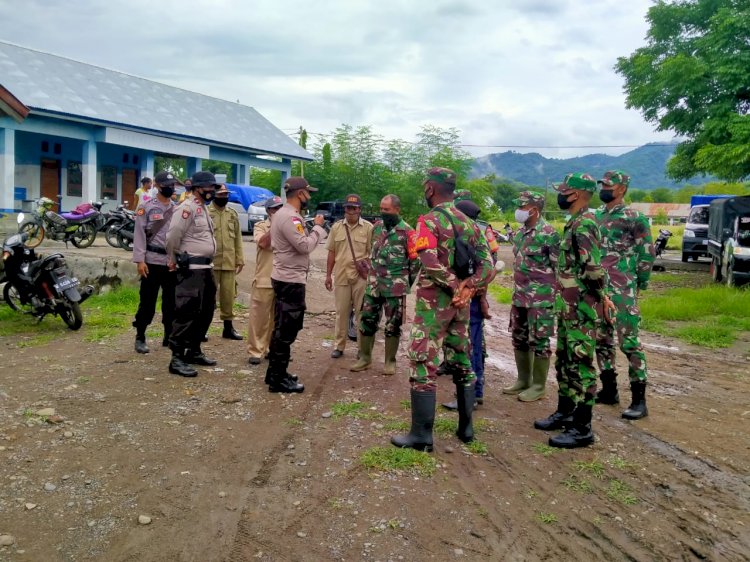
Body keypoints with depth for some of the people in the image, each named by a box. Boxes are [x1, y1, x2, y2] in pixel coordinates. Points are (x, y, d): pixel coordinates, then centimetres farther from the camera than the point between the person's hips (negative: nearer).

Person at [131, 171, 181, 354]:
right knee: (147, 301, 1)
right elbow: (139, 235, -6)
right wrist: (140, 260, -14)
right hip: (152, 261, -4)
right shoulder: (146, 207, -2)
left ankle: (170, 336, 21)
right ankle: (140, 337, 12)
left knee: (172, 301, 10)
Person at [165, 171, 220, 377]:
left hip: (205, 268, 10)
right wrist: (172, 260, -7)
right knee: (187, 313, -9)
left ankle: (194, 351, 27)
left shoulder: (204, 209, 18)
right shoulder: (187, 207, -13)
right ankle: (177, 359, -4)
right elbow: (173, 236, -19)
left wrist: (207, 265, 16)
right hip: (191, 269, -10)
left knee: (205, 312, 15)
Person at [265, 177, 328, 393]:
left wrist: (317, 229, 4)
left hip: (288, 278, 11)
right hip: (290, 280, -11)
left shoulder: (288, 214, 15)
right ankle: (278, 379, 3)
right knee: (286, 330, -5)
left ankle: (275, 373, 25)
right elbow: (305, 246, -21)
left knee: (282, 328, 16)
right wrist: (317, 226, -9)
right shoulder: (289, 217, -19)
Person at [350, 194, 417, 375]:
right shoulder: (376, 226, 7)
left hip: (395, 287, -5)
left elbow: (415, 261, -4)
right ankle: (365, 358, 22)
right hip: (373, 284, 5)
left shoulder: (407, 232, -10)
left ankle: (390, 361, 16)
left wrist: (407, 282, 1)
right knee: (367, 321, 9)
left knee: (392, 326, 4)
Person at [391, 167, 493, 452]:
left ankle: (421, 435, 1)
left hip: (433, 301, -7)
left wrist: (455, 287, -16)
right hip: (460, 303, 7)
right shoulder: (469, 223, 11)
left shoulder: (429, 220, -11)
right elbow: (487, 262, 4)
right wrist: (468, 288, -8)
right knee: (462, 363, 15)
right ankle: (466, 427, 24)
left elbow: (431, 262, -25)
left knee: (423, 365, -2)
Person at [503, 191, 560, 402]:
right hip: (520, 296, 9)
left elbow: (559, 267, -13)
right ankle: (523, 380, 27)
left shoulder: (548, 233, -14)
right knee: (519, 339, 14)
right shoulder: (520, 232, 11)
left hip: (541, 297, -8)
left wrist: (556, 293, -13)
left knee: (539, 341, 0)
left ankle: (538, 385, 11)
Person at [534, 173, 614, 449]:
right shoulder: (574, 223, 15)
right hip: (568, 307, 10)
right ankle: (565, 413, 33)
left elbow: (593, 268, -24)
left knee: (580, 365, -4)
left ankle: (582, 429, 4)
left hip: (580, 309, -10)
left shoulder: (584, 224, -18)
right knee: (564, 361, 19)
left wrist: (600, 297, -11)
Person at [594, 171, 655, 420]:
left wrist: (639, 285, -6)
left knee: (629, 342, -7)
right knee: (601, 340, 13)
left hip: (622, 292, -7)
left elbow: (647, 255, -5)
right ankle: (609, 390, 25)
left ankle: (639, 400, 0)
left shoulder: (635, 218, -6)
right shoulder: (595, 217, 13)